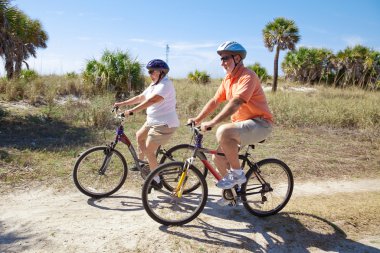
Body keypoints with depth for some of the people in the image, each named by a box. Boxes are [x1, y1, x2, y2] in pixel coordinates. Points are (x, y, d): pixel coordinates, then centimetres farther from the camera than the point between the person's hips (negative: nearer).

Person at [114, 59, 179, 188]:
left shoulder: (165, 84, -18)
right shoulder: (154, 85, 14)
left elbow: (152, 100, -31)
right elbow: (140, 98, 16)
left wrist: (132, 111, -35)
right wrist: (121, 103, 11)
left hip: (164, 124, -10)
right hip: (153, 121, 10)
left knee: (149, 150, -8)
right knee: (139, 136, 22)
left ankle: (156, 181, 4)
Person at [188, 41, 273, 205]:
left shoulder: (247, 76, -18)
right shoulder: (227, 79, 10)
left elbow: (235, 103, -30)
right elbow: (214, 101, 11)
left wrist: (212, 122, -34)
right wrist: (197, 119, 2)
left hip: (259, 123, -9)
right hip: (241, 123, 9)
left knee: (223, 131, -33)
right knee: (218, 157, 3)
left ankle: (237, 173, -14)